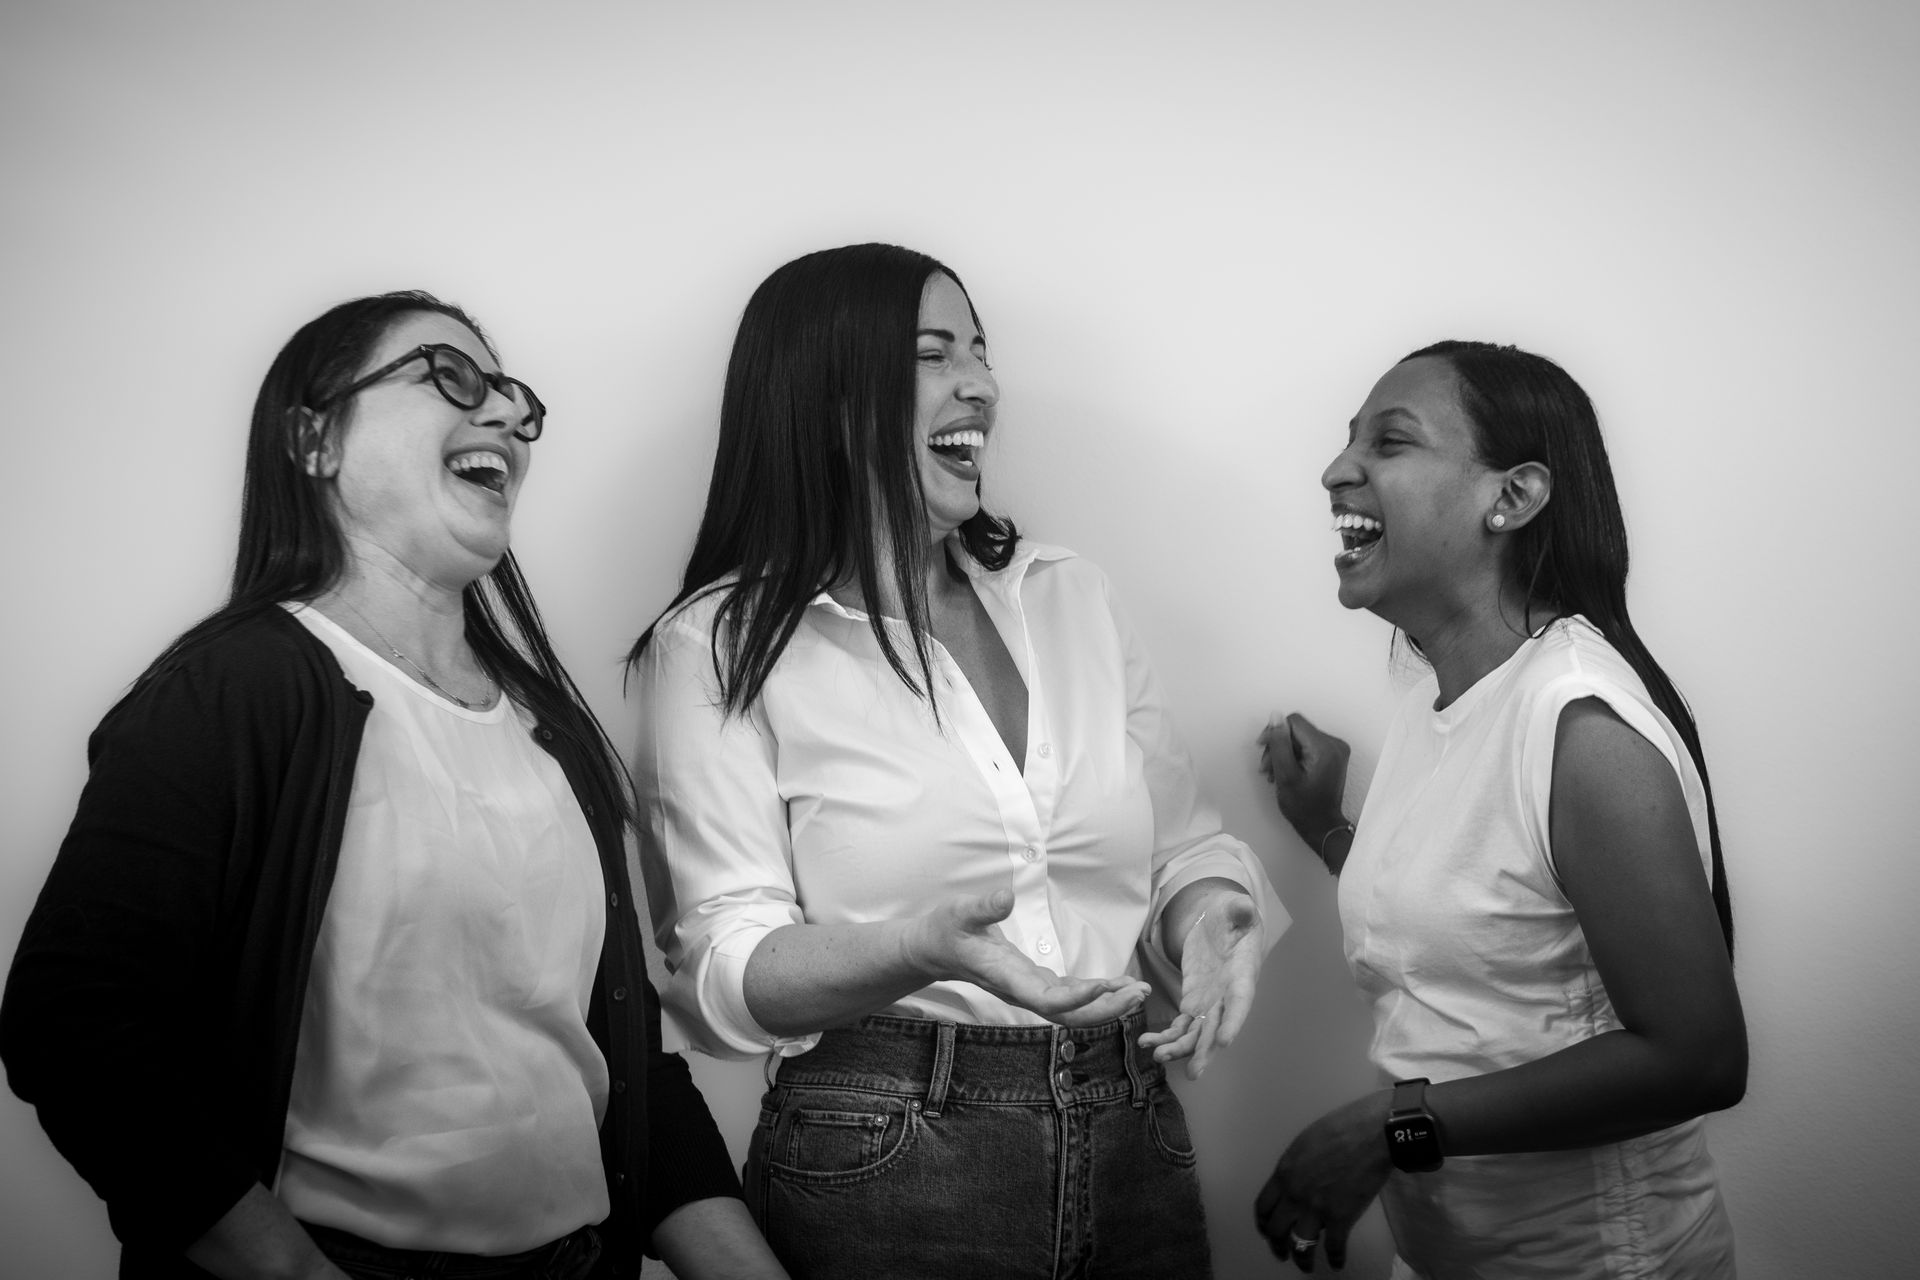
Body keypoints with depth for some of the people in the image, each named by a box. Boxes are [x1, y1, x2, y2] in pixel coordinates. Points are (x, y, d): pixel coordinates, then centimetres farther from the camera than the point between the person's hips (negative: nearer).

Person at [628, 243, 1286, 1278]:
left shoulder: (1068, 596, 9)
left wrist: (1207, 920, -10)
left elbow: (1183, 846, 13)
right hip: (879, 1171, -5)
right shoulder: (719, 648, -6)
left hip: (1134, 1149, 5)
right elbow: (724, 968, -13)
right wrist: (918, 951, -31)